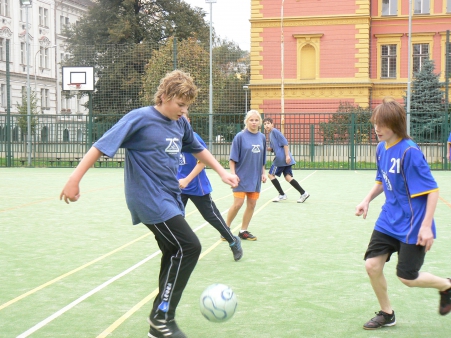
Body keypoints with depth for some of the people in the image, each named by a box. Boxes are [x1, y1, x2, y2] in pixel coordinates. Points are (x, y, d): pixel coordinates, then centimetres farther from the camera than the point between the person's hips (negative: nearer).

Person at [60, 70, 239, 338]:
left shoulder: (181, 124, 8)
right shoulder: (140, 119, -13)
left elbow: (197, 149, 26)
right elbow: (101, 146, -14)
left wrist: (222, 172, 20)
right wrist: (75, 180, -17)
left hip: (170, 200, 8)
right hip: (150, 201, -8)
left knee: (175, 255, 9)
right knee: (189, 247, -15)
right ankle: (162, 315, -4)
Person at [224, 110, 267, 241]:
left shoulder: (262, 137, 7)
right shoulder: (240, 136, -8)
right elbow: (233, 158, -7)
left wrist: (263, 173, 8)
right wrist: (233, 174, -13)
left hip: (255, 178, 5)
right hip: (241, 176, -5)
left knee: (251, 205, 6)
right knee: (238, 203, -7)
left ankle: (243, 231, 18)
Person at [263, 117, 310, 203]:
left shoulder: (275, 131, -6)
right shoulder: (270, 134, 22)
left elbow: (285, 143, -14)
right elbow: (272, 148, 25)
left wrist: (287, 155, -20)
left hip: (281, 157, -9)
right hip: (284, 158, 9)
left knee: (271, 174, 1)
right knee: (288, 177, 2)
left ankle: (282, 195, 2)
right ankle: (303, 193, -7)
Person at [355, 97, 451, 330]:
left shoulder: (409, 151, -22)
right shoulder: (381, 148, 1)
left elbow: (432, 190, -20)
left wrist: (426, 225, -23)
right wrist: (367, 200, 3)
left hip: (412, 225, -7)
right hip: (389, 221, 7)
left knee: (407, 277, 0)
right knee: (372, 265, -1)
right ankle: (386, 314, 21)